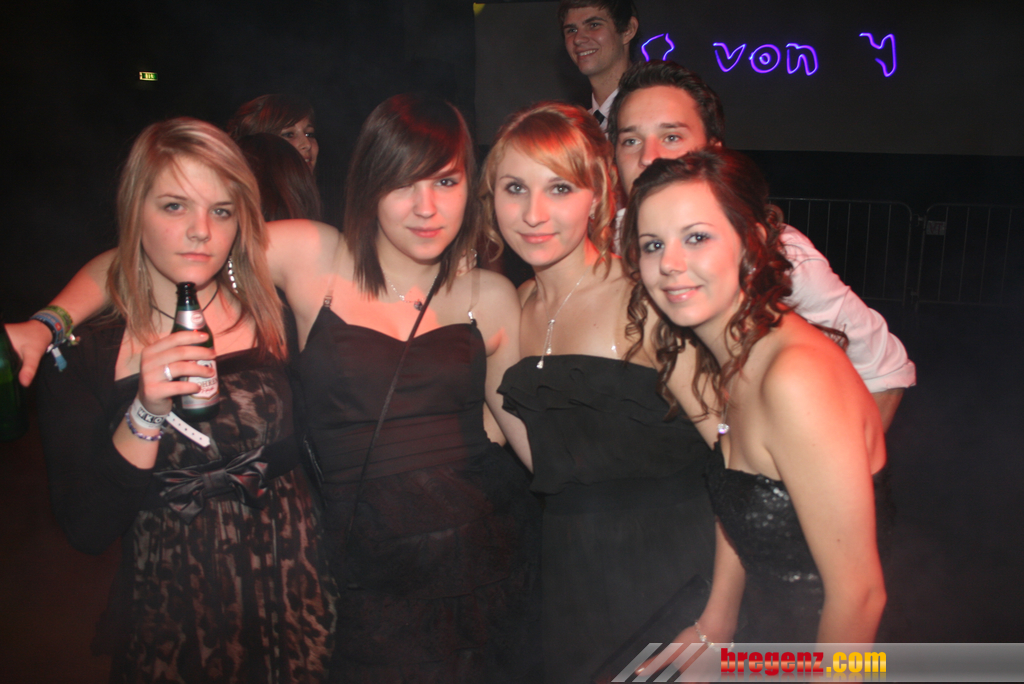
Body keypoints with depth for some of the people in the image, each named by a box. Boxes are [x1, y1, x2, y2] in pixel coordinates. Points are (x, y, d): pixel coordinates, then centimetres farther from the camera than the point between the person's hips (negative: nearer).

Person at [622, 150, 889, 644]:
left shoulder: (797, 376, -28)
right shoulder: (718, 362, -2)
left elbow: (860, 595, -23)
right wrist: (714, 625, 8)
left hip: (828, 643, -6)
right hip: (768, 631, 7)